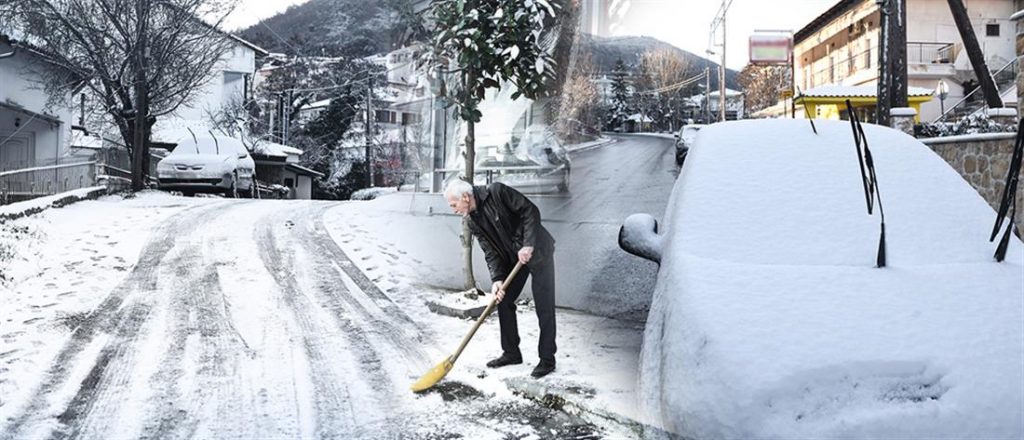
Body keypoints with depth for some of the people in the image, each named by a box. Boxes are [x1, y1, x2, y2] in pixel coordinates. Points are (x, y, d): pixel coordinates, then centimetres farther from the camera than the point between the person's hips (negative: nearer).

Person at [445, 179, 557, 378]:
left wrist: (528, 245, -27)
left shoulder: (497, 192, -20)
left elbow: (530, 211, -21)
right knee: (503, 300, 7)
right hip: (513, 258, 7)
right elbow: (490, 252, -3)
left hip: (537, 252, -7)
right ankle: (511, 353, 21)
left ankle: (547, 359, 6)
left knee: (544, 308, -4)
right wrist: (497, 279, -17)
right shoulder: (472, 221, 0)